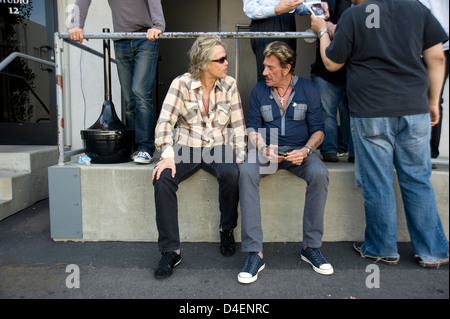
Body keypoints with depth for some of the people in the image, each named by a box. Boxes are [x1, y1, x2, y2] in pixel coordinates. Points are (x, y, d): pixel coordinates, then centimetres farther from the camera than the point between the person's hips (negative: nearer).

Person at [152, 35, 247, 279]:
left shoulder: (229, 85, 4)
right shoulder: (181, 84, -3)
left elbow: (238, 125, 5)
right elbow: (165, 122, -10)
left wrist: (240, 156, -9)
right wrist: (167, 155, -25)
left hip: (217, 147, 1)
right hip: (186, 147, 0)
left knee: (231, 174, -32)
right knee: (163, 178, -28)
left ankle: (227, 230, -4)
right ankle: (170, 251, -18)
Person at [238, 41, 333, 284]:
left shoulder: (308, 90, 4)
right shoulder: (259, 91, 7)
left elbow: (318, 129, 3)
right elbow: (253, 128, 5)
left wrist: (306, 150, -18)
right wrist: (264, 148, -16)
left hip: (299, 151, 0)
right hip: (266, 150, 1)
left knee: (319, 173, -32)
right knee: (246, 173, -32)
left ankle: (311, 246, -16)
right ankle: (254, 252, -28)